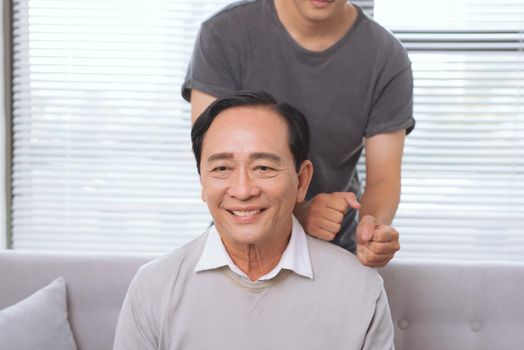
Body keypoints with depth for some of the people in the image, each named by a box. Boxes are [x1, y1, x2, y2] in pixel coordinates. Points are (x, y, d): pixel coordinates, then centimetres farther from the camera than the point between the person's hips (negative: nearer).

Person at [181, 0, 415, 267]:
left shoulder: (388, 59, -15)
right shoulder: (223, 34, -18)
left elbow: (383, 179, -12)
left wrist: (373, 225, -35)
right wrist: (294, 212, -37)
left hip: (335, 246, 1)